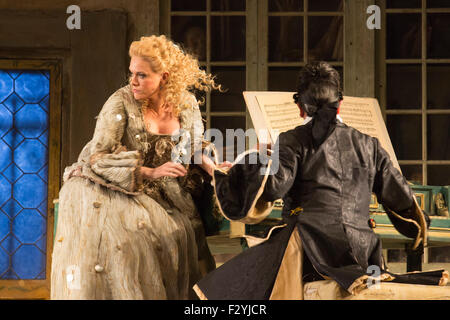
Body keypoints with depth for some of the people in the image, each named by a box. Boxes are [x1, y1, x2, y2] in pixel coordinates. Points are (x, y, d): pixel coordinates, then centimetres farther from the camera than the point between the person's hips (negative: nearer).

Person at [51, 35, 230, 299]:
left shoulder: (187, 104, -2)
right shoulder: (121, 103, -14)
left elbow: (195, 149, 13)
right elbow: (97, 156, -16)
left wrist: (212, 166, -9)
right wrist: (150, 172, -23)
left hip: (154, 193, 4)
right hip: (106, 188, -4)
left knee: (178, 232, -17)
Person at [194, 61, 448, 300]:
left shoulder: (294, 141, 7)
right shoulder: (368, 144, 19)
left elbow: (274, 187, -10)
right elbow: (399, 196, 21)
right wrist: (420, 229, 39)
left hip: (311, 246, -5)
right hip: (361, 250, 5)